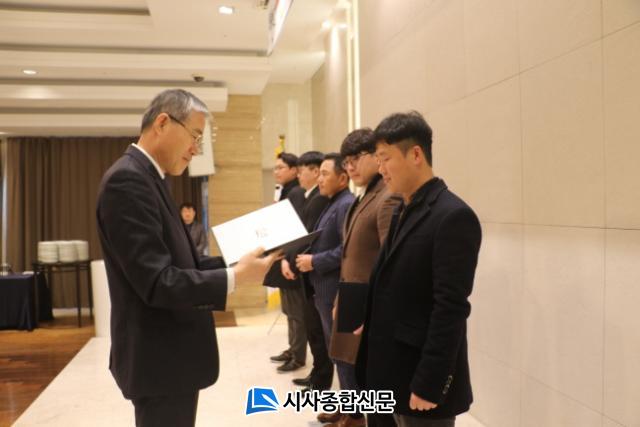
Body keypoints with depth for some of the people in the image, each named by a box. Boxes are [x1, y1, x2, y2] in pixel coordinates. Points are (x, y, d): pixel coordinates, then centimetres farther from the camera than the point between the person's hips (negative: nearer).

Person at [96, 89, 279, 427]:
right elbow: (157, 282, -26)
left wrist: (234, 262, 1)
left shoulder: (146, 177, 11)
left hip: (167, 351, 10)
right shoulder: (127, 180, -20)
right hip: (161, 359, -10)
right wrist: (236, 277, -21)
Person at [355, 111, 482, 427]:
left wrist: (428, 384, -20)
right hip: (396, 370, 8)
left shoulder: (453, 217, -18)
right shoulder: (403, 211, 11)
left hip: (422, 376, -8)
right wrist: (370, 324, 8)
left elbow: (450, 309, -21)